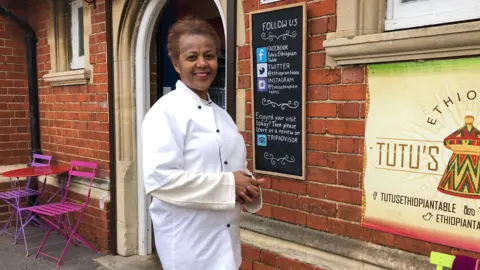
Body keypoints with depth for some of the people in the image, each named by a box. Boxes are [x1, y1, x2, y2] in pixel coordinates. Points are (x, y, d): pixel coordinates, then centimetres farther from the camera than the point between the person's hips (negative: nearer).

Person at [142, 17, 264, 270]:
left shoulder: (220, 114, 10)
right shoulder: (166, 111, -13)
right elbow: (158, 178, -24)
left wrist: (249, 187, -5)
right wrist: (229, 185, -21)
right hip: (188, 243, -7)